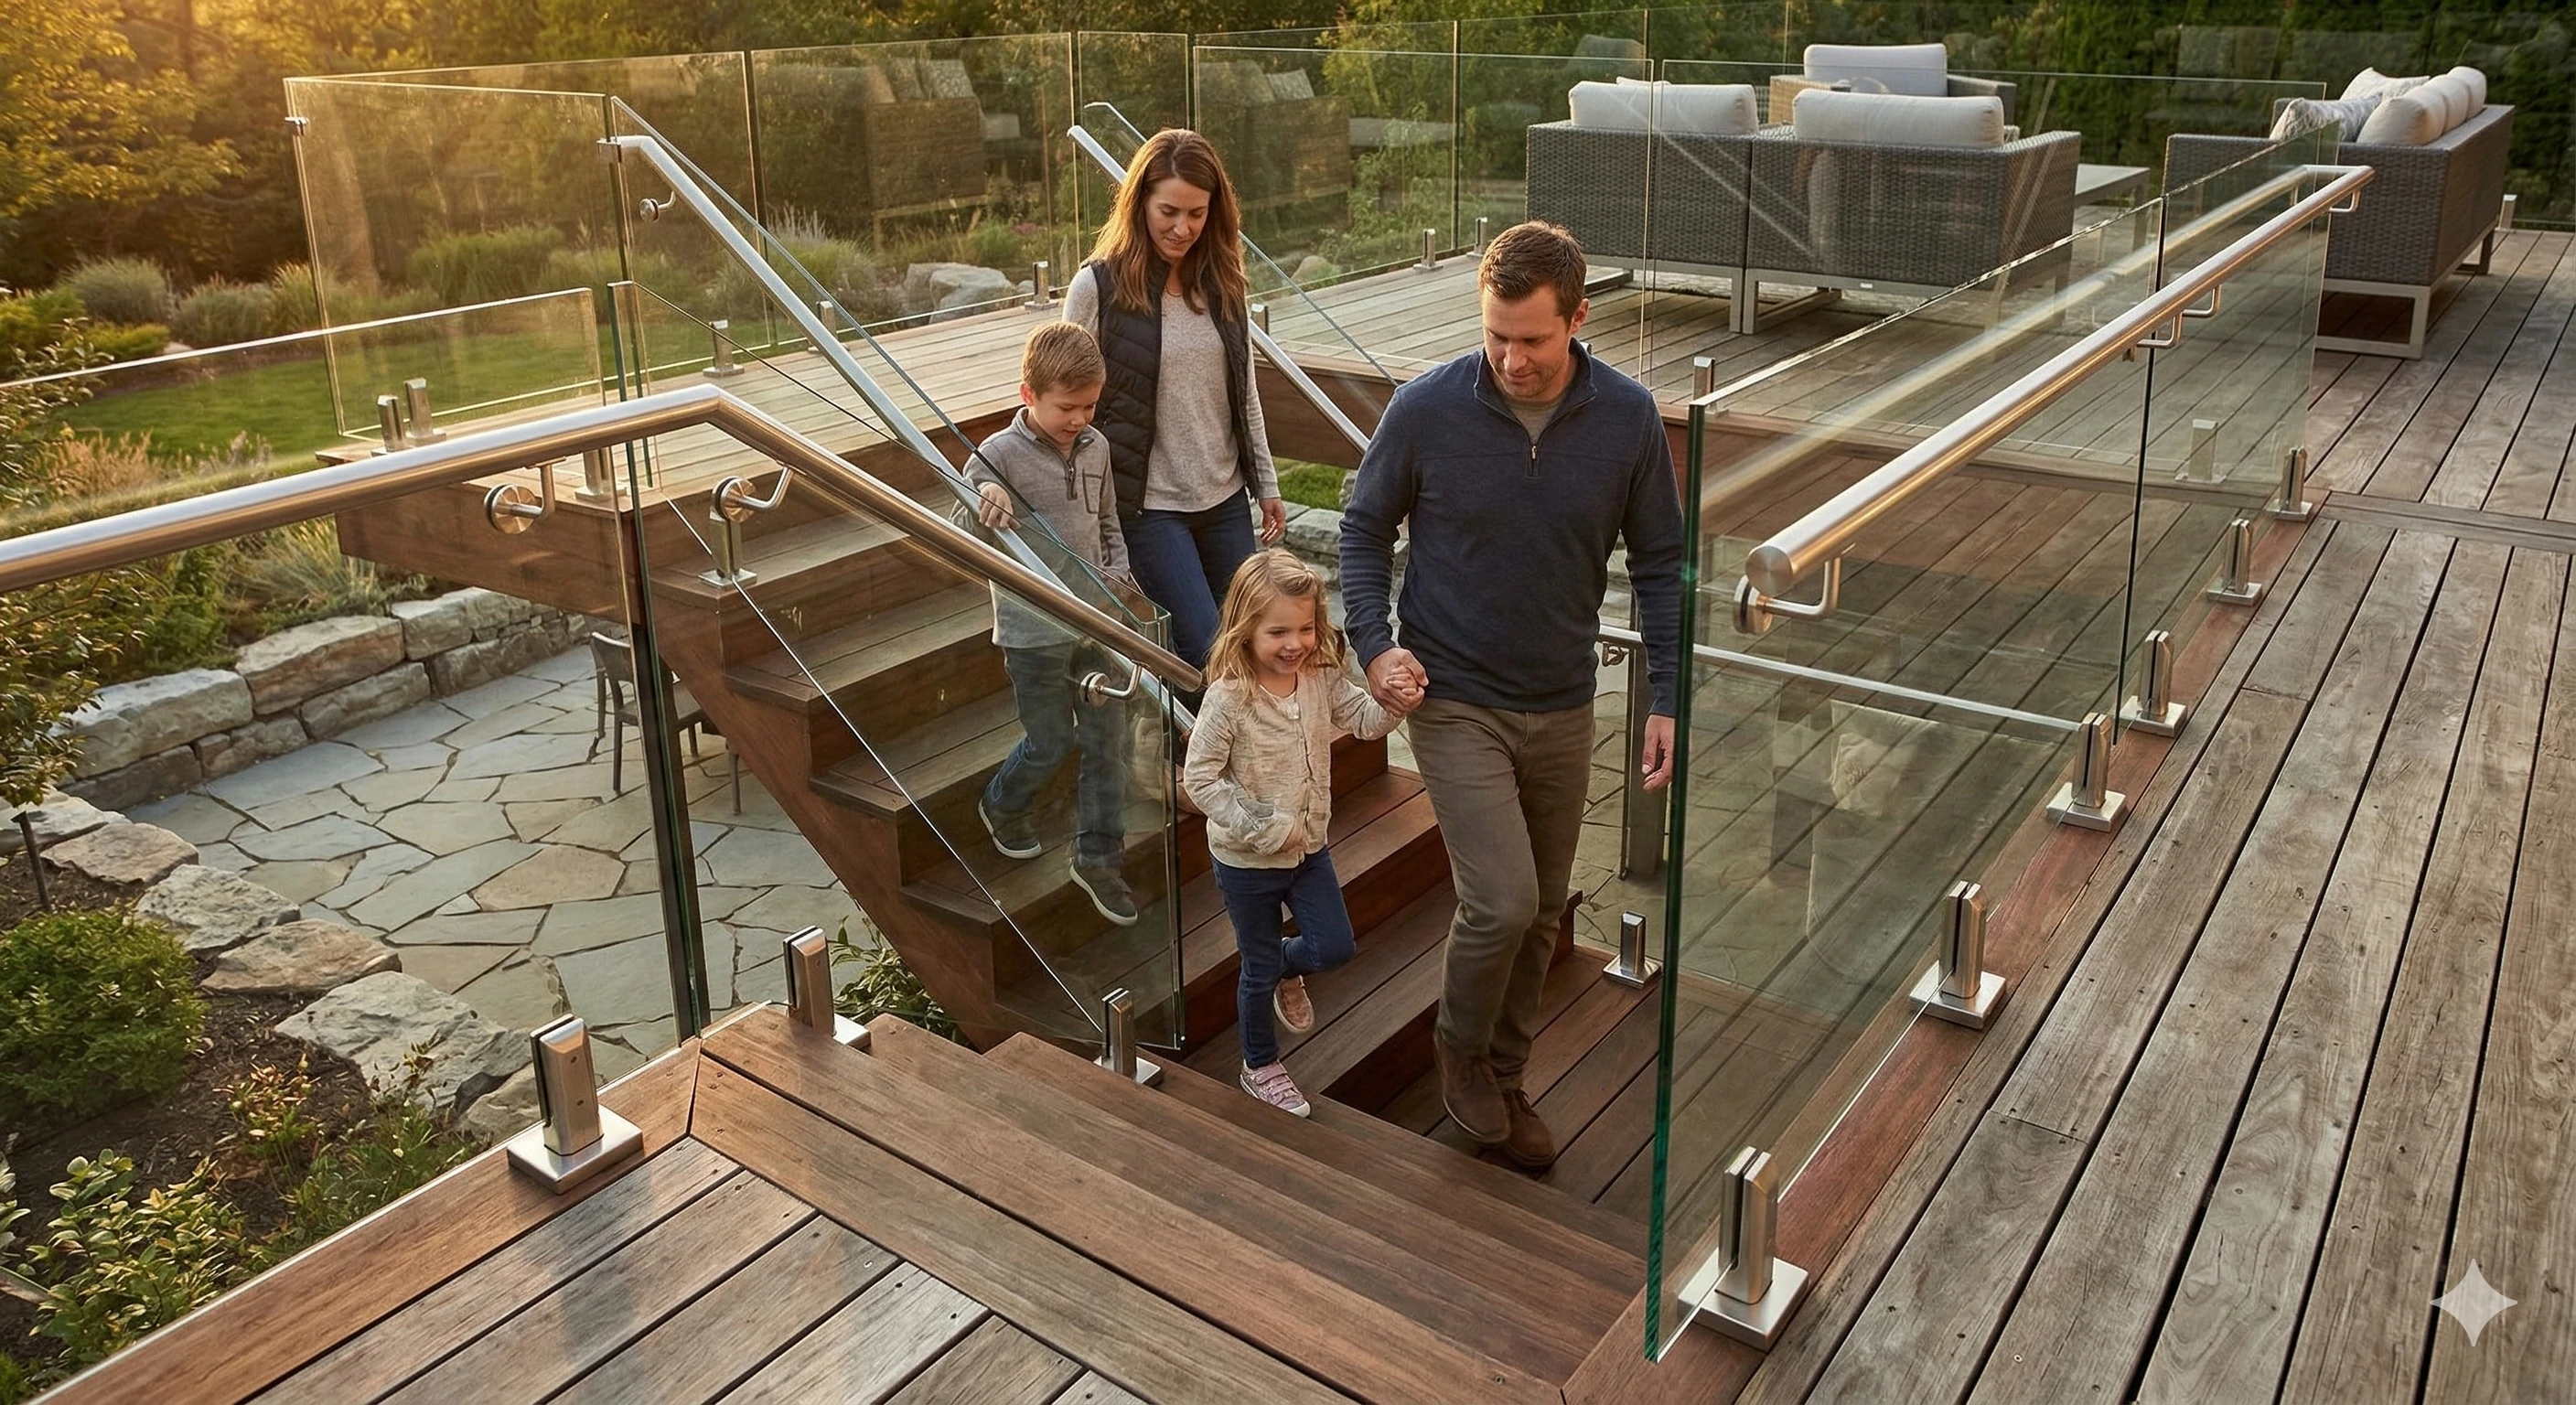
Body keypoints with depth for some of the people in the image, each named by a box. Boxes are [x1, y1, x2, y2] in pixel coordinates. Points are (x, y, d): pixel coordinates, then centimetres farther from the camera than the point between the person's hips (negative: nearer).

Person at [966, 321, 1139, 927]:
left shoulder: (1095, 448, 4)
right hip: (1033, 630, -5)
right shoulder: (999, 456, -14)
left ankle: (1099, 856, 20)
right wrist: (985, 507, -40)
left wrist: (1117, 578, 3)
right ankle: (1003, 804, 40)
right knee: (1050, 744, 7)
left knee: (1108, 740, 7)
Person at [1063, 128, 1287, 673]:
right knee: (1207, 655, -9)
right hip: (1150, 506, -5)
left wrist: (1266, 485, 13)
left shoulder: (1221, 283, 6)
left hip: (1226, 500, 5)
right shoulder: (1098, 287, -9)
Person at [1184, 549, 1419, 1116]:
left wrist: (1395, 703, -28)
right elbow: (1200, 778, -22)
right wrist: (1260, 828, -23)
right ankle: (1260, 1067, 35)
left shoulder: (1323, 679, -8)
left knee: (1336, 946, 8)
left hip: (1308, 846, 5)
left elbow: (1364, 719, -5)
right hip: (1246, 859, -5)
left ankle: (1287, 971, 43)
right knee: (1259, 968, 12)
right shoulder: (1229, 697, -24)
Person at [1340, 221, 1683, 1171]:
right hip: (1454, 701, -3)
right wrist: (1374, 643, -13)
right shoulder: (1426, 408, -13)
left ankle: (1502, 1080, 36)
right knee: (1502, 901, -14)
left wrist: (1668, 699, -2)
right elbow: (1365, 529, 1)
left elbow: (1660, 562, 2)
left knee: (1540, 915, 14)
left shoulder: (1628, 418, -8)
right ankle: (1461, 1046, 18)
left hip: (1562, 709, 3)